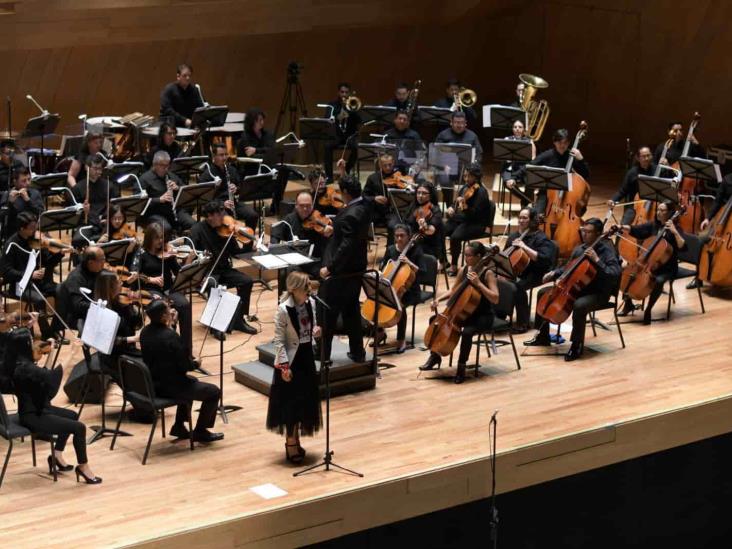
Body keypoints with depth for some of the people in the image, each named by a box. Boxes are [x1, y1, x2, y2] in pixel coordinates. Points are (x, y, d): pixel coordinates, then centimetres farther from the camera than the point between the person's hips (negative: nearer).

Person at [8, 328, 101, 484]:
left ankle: (57, 456, 31)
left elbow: (44, 374, 14)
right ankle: (83, 467, 7)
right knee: (79, 427, -11)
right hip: (32, 417, -11)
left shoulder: (19, 363, 1)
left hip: (35, 409, 11)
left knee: (72, 415, 27)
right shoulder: (25, 368, -29)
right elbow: (53, 378, -35)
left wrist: (51, 351, 8)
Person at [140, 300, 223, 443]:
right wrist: (196, 363, 2)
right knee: (214, 392, 6)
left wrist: (169, 326, 2)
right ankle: (200, 431, 17)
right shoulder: (170, 336, -27)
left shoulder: (145, 332, -2)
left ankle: (179, 426, 34)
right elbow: (186, 366, -21)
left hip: (152, 384, 9)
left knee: (192, 382, 34)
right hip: (170, 386, -9)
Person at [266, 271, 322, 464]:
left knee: (305, 400, 13)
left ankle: (295, 440, 28)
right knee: (290, 402, 3)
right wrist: (284, 366, -19)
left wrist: (316, 331, -10)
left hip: (307, 357, 6)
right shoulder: (283, 310, -20)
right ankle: (291, 443, 14)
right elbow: (278, 341, -17)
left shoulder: (311, 303, -2)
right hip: (290, 360, -6)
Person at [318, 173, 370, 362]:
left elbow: (347, 246, -28)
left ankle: (322, 354, 9)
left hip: (341, 273, -9)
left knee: (327, 313, 3)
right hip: (356, 270, 9)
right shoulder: (363, 209, 4)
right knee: (351, 311, 17)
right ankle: (357, 352, 23)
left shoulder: (350, 215, -24)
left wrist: (329, 267, -25)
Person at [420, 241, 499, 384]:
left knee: (467, 331, -35)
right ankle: (435, 356, 17)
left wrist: (478, 283, -29)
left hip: (483, 316, -7)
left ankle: (461, 367, -16)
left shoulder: (487, 273, -15)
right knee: (435, 320, 1)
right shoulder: (463, 270, 3)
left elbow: (495, 298, -23)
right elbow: (453, 290, 16)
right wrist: (438, 299, -1)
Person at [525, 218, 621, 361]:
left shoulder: (606, 250, -15)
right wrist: (554, 273, 6)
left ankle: (577, 345, -20)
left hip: (598, 293, -8)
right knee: (543, 293, 7)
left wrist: (597, 260, -32)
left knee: (579, 305, -40)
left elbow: (615, 274, -29)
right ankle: (542, 336, 17)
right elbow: (568, 268, 23)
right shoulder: (580, 249, 6)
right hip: (577, 287, 8)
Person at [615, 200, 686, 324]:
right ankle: (628, 303, 10)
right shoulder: (653, 225, 5)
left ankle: (648, 310, -16)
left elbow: (683, 247, -24)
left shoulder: (675, 229, -11)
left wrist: (675, 232, -32)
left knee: (659, 281, -36)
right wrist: (621, 227, -16)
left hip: (667, 268, -6)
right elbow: (633, 230, 2)